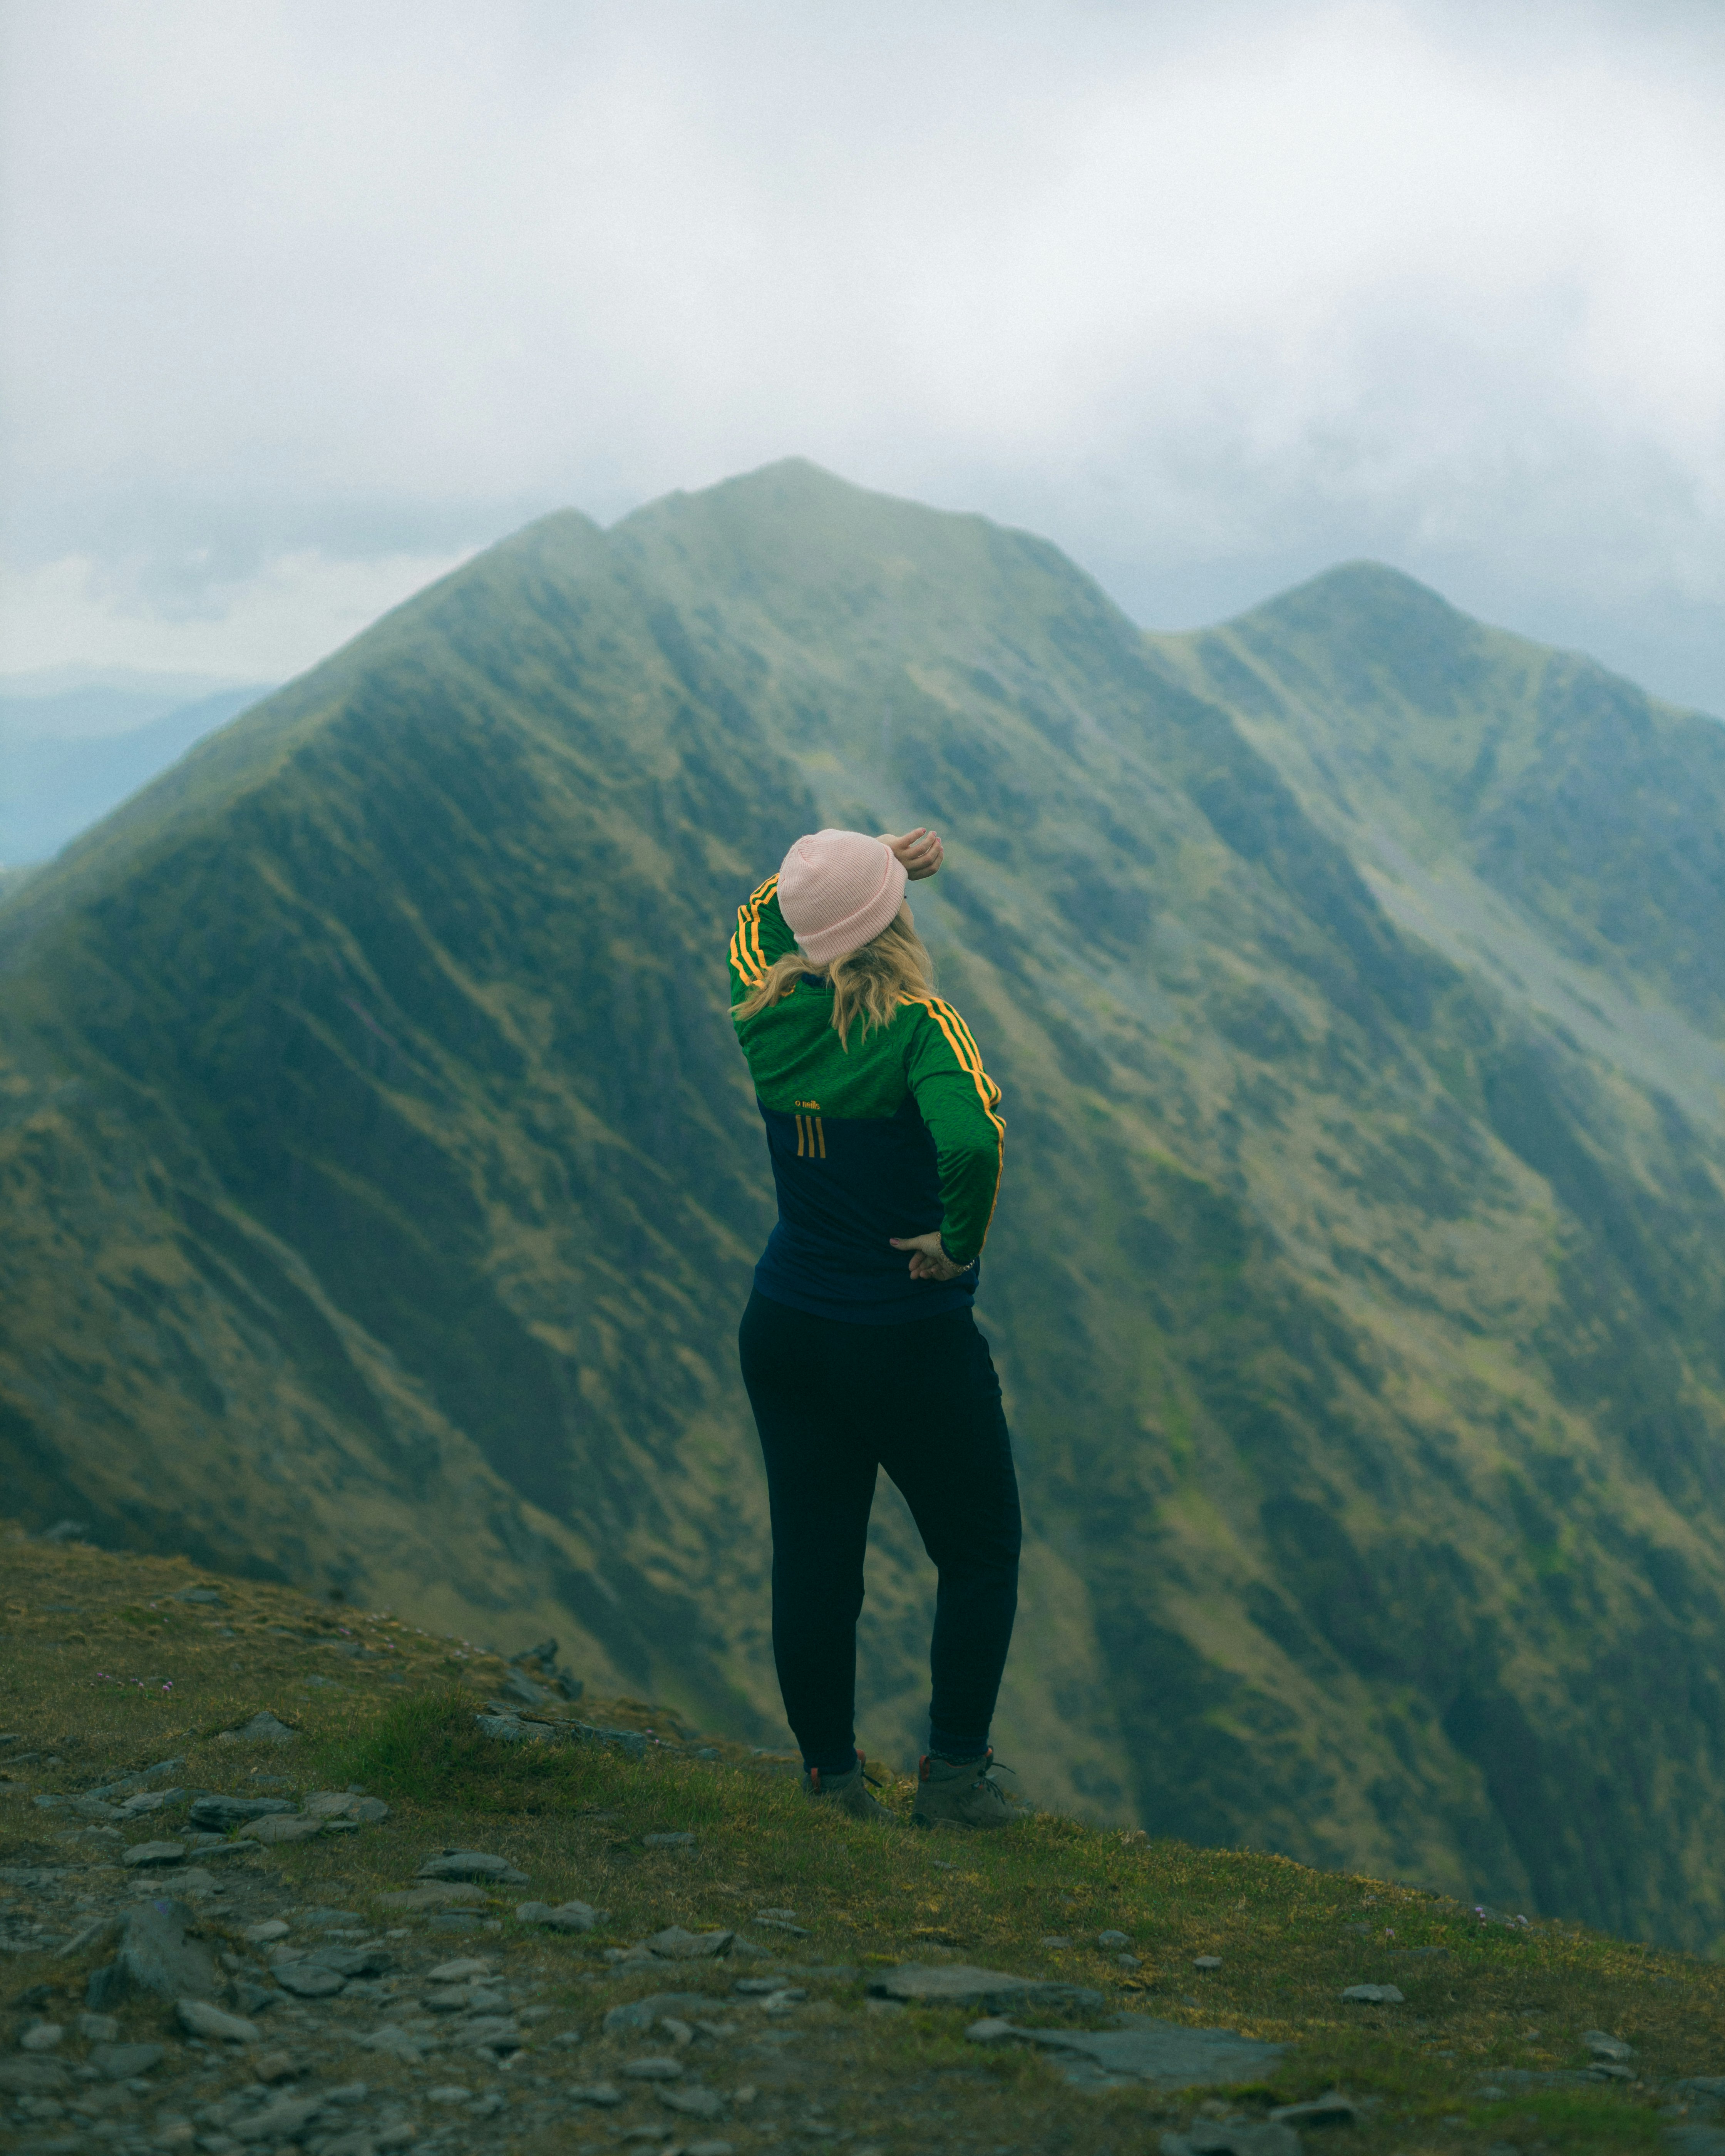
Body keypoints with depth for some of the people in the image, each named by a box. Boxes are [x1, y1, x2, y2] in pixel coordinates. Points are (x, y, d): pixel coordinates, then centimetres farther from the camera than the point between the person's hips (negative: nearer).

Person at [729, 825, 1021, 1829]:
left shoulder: (773, 1022, -3)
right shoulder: (918, 1029, -20)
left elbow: (757, 917, 19)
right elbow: (974, 1142, -38)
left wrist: (874, 866, 7)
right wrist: (960, 1241, -20)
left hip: (786, 1327, 5)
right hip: (911, 1341, -5)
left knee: (814, 1557, 12)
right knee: (982, 1554, 14)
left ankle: (831, 1775, 21)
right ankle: (955, 1774, 16)